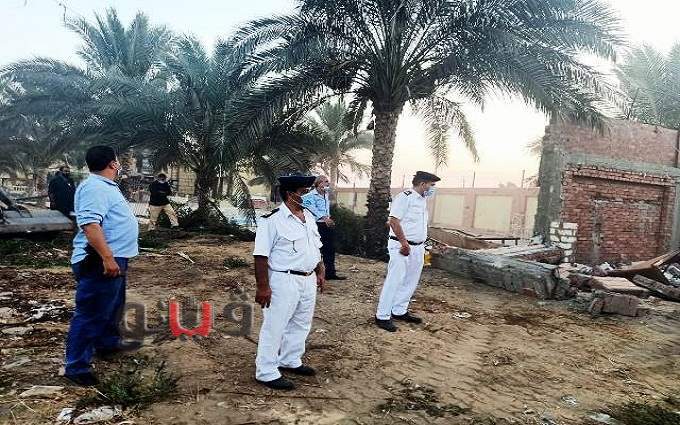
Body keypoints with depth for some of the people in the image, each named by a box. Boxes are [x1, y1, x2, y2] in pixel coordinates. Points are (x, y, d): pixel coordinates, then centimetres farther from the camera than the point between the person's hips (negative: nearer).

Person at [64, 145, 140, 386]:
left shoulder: (105, 186, 16)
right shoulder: (94, 188, -19)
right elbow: (90, 224, -30)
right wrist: (107, 257, -33)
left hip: (114, 260, 11)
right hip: (101, 263, -11)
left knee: (113, 306, 25)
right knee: (91, 314, -4)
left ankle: (107, 344, 43)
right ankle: (76, 366, 5)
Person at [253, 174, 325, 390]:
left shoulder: (308, 216, 8)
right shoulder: (272, 220, -17)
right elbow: (261, 255, -18)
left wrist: (320, 272, 16)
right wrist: (262, 286, -20)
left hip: (308, 280, 8)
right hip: (283, 281, -8)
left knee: (301, 324, 20)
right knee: (274, 327, 3)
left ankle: (290, 361, 39)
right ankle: (266, 372, 18)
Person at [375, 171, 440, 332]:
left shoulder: (423, 200, 13)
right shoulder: (405, 197, -14)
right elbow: (394, 221, -19)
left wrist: (422, 246, 16)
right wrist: (404, 243, -21)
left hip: (418, 248, 9)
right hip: (401, 246, -9)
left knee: (411, 281, 14)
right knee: (394, 281, -6)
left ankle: (399, 311, 27)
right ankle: (382, 316, 2)